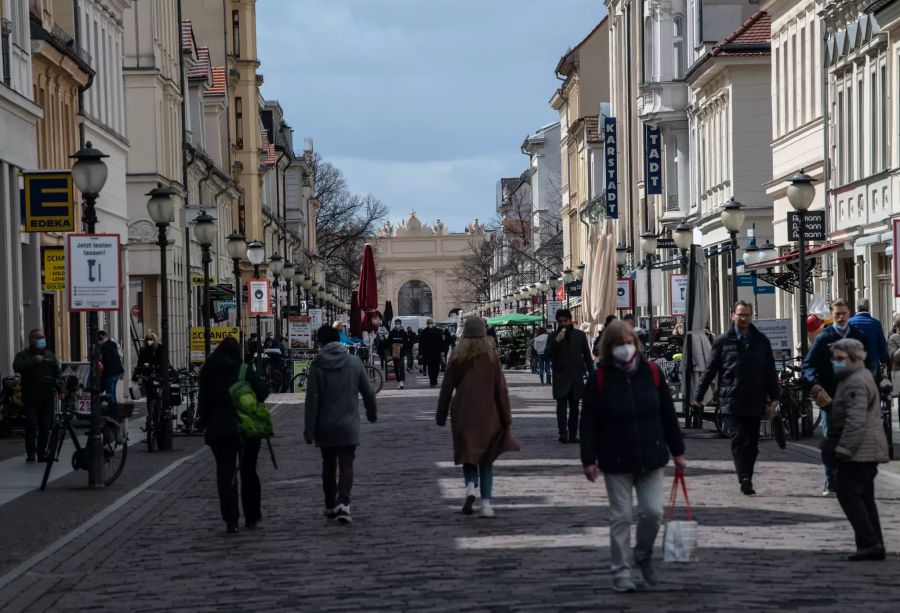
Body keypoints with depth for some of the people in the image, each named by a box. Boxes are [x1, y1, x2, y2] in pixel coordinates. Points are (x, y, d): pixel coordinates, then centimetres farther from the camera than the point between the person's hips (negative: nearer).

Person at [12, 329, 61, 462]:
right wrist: (34, 360, -16)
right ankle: (30, 454, -4)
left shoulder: (50, 356, 17)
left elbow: (58, 374, 12)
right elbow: (17, 366, -16)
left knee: (45, 426, 2)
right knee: (31, 424, -11)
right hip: (31, 398, -3)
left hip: (47, 398, 3)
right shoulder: (23, 355, 4)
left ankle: (42, 453, 11)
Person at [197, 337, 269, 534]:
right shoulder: (245, 371, -6)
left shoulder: (207, 374, 4)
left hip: (218, 430, 2)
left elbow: (202, 404, 6)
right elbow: (263, 390, -13)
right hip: (247, 429, -1)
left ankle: (230, 521, -6)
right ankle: (252, 517, 18)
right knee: (248, 473, 13)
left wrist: (206, 425, 13)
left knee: (225, 474, 3)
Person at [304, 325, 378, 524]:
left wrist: (309, 429, -6)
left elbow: (312, 399, -10)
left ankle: (330, 506, 23)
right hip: (348, 425, 0)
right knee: (346, 464, -1)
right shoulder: (354, 363, 0)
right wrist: (372, 413, 25)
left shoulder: (317, 366, -8)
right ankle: (343, 503, -20)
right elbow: (368, 392, 7)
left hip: (325, 427, 0)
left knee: (329, 465, 15)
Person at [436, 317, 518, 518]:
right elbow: (501, 389, -4)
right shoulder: (491, 357, -3)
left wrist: (441, 415, 9)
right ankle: (486, 503, -1)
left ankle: (470, 487, -17)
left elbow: (447, 388, 1)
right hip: (488, 416, 0)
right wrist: (506, 417, 2)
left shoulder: (457, 359, -2)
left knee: (468, 456, 11)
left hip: (463, 416, 0)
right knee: (486, 460, 8)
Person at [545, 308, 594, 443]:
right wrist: (556, 341, -18)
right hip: (560, 377, -2)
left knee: (574, 407, 7)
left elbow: (587, 356, 10)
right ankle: (563, 432, -21)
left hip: (576, 377, 2)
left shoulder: (580, 335, 7)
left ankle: (573, 434, 12)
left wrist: (591, 373, 4)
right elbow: (547, 355, -7)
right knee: (561, 405, -14)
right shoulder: (553, 337, 4)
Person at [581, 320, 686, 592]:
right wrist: (589, 460, -10)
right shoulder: (600, 378, -6)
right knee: (621, 517, 2)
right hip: (616, 462, -2)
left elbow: (668, 414, 6)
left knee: (653, 511, 0)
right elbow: (588, 422, -6)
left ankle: (643, 555, 27)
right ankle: (621, 572, 13)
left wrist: (677, 451, 6)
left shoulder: (651, 372, 0)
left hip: (650, 458, 2)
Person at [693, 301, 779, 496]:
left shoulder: (761, 341, 9)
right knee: (739, 439, -14)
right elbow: (710, 371, 6)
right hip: (731, 402, -3)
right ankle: (744, 480, -19)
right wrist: (698, 396, 3)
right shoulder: (723, 342, 4)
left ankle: (747, 481, 14)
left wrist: (774, 397, 8)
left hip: (755, 402, 3)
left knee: (752, 443, 5)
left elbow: (770, 372, 13)